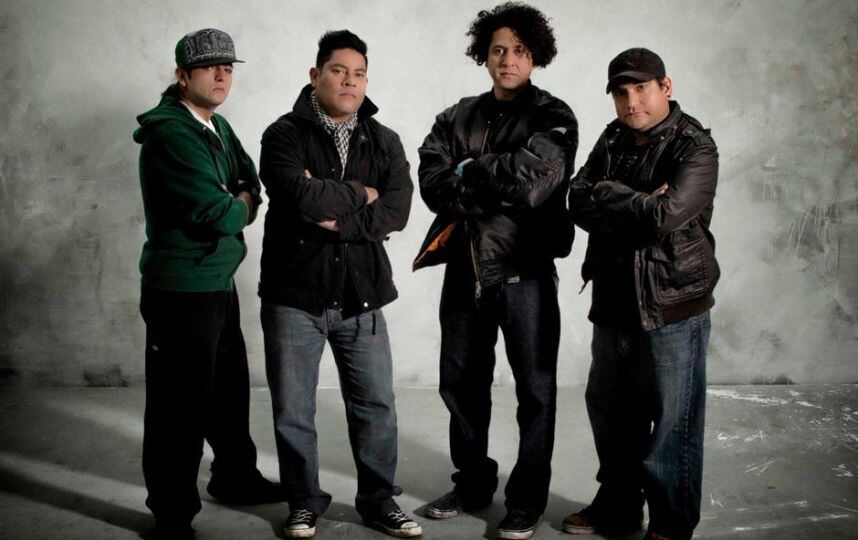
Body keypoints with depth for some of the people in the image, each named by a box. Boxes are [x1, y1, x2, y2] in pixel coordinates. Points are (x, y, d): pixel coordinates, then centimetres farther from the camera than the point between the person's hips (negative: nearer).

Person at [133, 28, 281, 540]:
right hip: (182, 288, -9)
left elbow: (250, 184, 14)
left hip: (220, 281, 9)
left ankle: (235, 477, 40)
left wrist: (233, 206, -8)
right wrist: (241, 207, -1)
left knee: (230, 388, 21)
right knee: (181, 404, 1)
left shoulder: (218, 126, 11)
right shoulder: (171, 133, -18)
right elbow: (218, 214, -23)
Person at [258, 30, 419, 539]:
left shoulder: (385, 142, 6)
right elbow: (302, 195, -22)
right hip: (294, 293, -2)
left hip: (361, 295, 3)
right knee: (293, 409, 8)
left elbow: (396, 211, -8)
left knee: (376, 404, 9)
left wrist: (338, 220, -18)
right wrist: (359, 194, -9)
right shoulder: (285, 134, -4)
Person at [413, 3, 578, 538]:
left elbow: (533, 177, -20)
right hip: (465, 268, 5)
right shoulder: (456, 118, 10)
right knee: (461, 383, 16)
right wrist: (497, 193, -16)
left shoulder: (552, 117, -2)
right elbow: (433, 183, -5)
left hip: (524, 271, -4)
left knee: (535, 389, 5)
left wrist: (469, 172, -9)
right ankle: (473, 482, 36)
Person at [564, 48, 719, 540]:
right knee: (608, 408, 18)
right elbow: (579, 203, -4)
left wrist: (608, 194, -12)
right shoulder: (613, 140, 9)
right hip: (613, 301, 7)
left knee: (673, 422, 2)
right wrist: (638, 207, -18)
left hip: (672, 307, -7)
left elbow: (666, 214, -26)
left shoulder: (694, 147, -11)